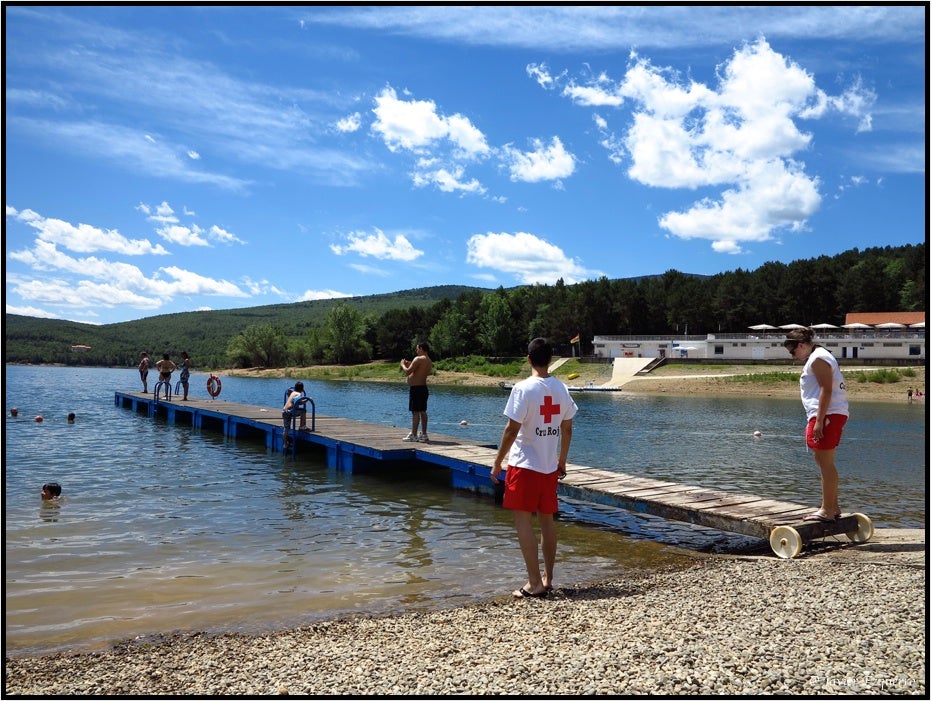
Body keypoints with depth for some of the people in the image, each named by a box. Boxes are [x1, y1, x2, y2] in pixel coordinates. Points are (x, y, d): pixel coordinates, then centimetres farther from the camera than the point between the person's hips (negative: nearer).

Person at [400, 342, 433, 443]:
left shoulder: (418, 359, -15)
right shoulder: (429, 361, 14)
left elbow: (407, 372, -18)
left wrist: (403, 365, 1)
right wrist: (410, 365, 20)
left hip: (416, 388, -9)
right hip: (423, 388, 9)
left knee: (415, 412, -7)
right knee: (422, 411, 13)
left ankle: (413, 435, -5)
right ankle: (424, 434, 17)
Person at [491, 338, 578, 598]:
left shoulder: (523, 388, -14)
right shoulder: (562, 389, 4)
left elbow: (512, 429, -16)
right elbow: (567, 429, 10)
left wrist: (497, 462, -7)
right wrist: (562, 461, 22)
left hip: (524, 465, -6)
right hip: (550, 466, 6)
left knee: (523, 520, 1)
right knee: (547, 519, 15)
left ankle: (534, 583, 0)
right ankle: (548, 579, 23)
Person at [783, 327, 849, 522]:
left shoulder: (818, 359, -11)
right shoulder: (816, 358, 21)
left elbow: (826, 390, -19)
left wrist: (819, 421, -23)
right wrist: (815, 420, 22)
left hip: (828, 415, -11)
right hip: (830, 415, 11)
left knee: (825, 462, -8)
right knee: (824, 461, 16)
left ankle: (827, 511, -5)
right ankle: (833, 506, 23)